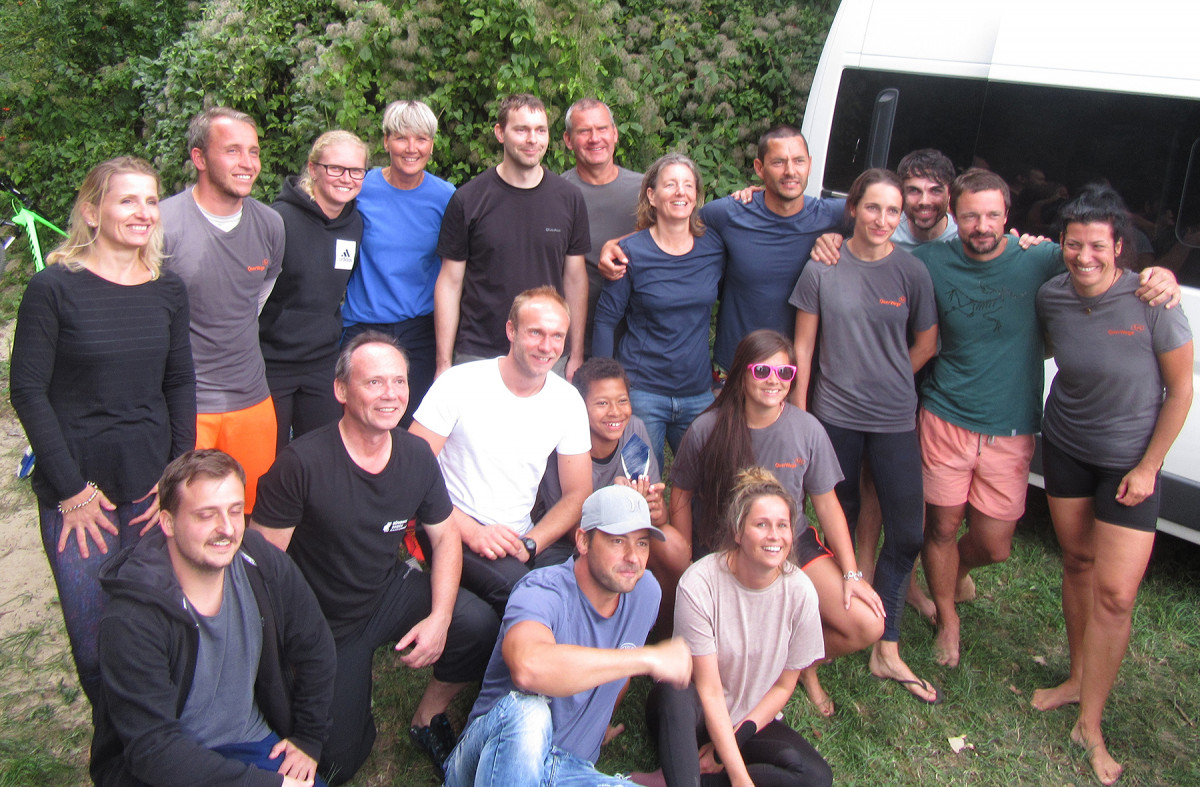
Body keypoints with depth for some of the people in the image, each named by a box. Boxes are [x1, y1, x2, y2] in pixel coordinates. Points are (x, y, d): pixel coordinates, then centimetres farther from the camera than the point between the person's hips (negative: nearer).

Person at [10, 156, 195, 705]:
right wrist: (73, 491, -9)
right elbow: (28, 391, -7)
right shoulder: (54, 288, -8)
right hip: (78, 492, -3)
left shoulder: (167, 290, 5)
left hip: (152, 485, 3)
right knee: (94, 642, 3)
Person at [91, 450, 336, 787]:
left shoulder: (262, 563, -9)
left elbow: (316, 649, 5)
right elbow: (154, 749, -22)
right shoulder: (131, 622, -22)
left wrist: (308, 740, 5)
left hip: (255, 745, 4)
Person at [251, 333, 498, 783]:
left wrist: (440, 617, -10)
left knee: (480, 628, -22)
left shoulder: (416, 456, -8)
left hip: (391, 593, 4)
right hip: (324, 622, -3)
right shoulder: (302, 464, -23)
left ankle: (428, 720, 7)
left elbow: (445, 536, 3)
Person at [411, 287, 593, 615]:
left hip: (521, 536, 4)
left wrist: (529, 544, -11)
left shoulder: (568, 400, 4)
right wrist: (472, 532, -18)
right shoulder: (460, 383, -8)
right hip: (455, 534, -3)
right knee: (513, 583, -33)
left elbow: (577, 494, 7)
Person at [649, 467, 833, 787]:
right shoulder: (698, 583, -22)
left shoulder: (800, 591, -12)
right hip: (697, 713, -4)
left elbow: (783, 686, -1)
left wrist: (736, 736, -9)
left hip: (755, 718, 4)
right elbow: (709, 690, -20)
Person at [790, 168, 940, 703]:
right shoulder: (823, 268, -3)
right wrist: (799, 409, -1)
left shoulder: (912, 272, -2)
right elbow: (804, 344, 0)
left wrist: (886, 383, 5)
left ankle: (886, 652, 16)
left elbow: (925, 344, 8)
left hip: (894, 421, 1)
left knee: (906, 534, 1)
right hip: (834, 416, -1)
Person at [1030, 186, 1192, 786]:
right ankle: (1079, 679, 36)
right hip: (1065, 447, 4)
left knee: (1115, 595, -3)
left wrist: (1148, 467, -11)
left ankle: (1090, 725, 12)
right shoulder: (1050, 297, -10)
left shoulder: (1150, 300, -21)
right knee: (1077, 564, 15)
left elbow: (1181, 387, -12)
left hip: (1130, 459, -3)